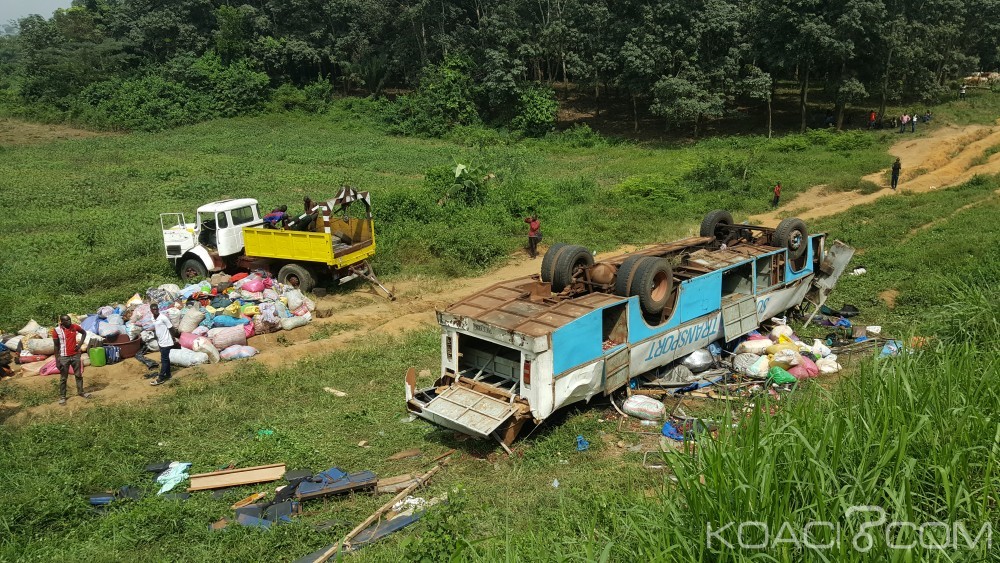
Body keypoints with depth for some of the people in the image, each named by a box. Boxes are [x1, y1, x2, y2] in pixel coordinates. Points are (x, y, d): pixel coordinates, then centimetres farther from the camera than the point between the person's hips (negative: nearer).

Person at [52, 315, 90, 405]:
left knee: (79, 375, 13)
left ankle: (80, 392, 28)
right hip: (64, 357, -3)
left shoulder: (74, 326, -5)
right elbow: (56, 346, -6)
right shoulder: (56, 330, -13)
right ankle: (62, 396, 14)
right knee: (63, 378, 5)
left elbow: (84, 333, 15)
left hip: (75, 355, 3)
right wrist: (57, 360, -8)